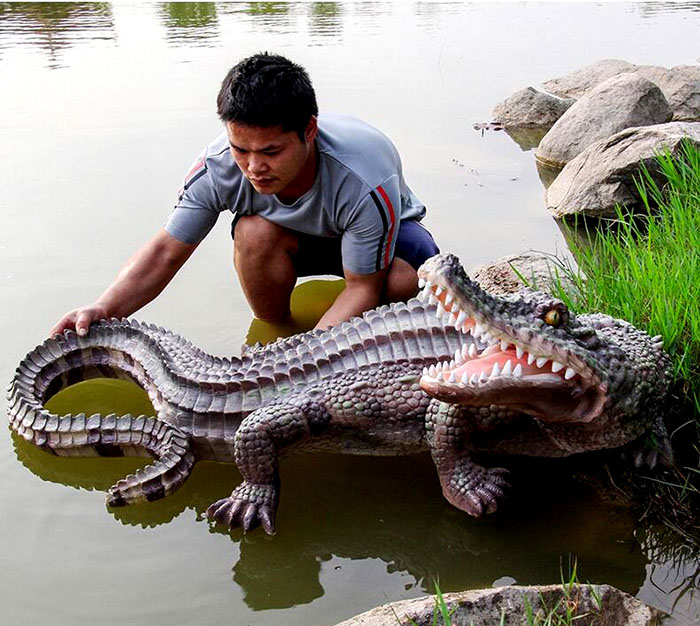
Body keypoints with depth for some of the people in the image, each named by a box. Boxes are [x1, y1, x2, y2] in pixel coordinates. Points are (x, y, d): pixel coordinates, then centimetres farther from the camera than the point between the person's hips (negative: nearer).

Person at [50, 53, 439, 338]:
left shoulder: (366, 183, -39)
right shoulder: (220, 165, -31)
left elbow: (363, 286, -31)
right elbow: (166, 251, -25)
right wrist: (105, 308, -41)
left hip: (382, 230, -2)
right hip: (296, 234, 3)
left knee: (406, 281, -36)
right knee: (254, 232, -33)